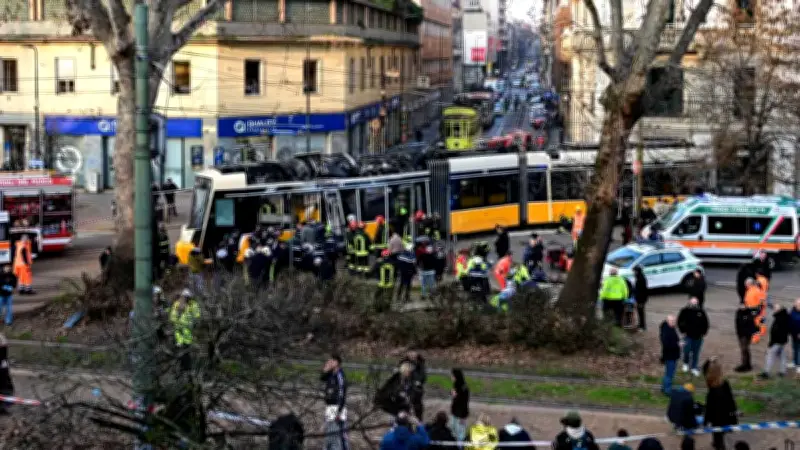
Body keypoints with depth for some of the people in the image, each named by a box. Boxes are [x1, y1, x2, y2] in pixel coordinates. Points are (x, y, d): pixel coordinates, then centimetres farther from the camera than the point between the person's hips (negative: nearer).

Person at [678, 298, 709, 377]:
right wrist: (683, 331, -2)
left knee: (696, 353, 8)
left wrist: (703, 332, 5)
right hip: (688, 335, -2)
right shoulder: (685, 311, -7)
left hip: (698, 337, 2)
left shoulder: (701, 312, -1)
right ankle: (686, 363, 24)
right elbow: (680, 322, 2)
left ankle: (694, 368, 21)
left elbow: (705, 323, 10)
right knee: (686, 350, -6)